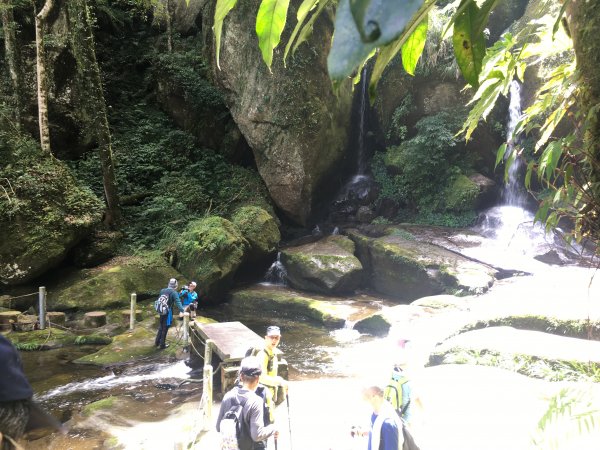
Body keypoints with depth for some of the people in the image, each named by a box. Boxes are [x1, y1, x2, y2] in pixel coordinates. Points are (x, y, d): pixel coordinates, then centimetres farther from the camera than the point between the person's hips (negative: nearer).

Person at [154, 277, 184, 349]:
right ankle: (162, 344, 13)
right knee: (165, 328, 5)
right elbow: (178, 302, -27)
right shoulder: (174, 292, -16)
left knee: (160, 327, 21)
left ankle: (157, 342, 31)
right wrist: (182, 311, -33)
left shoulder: (162, 290, 3)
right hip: (168, 312, -6)